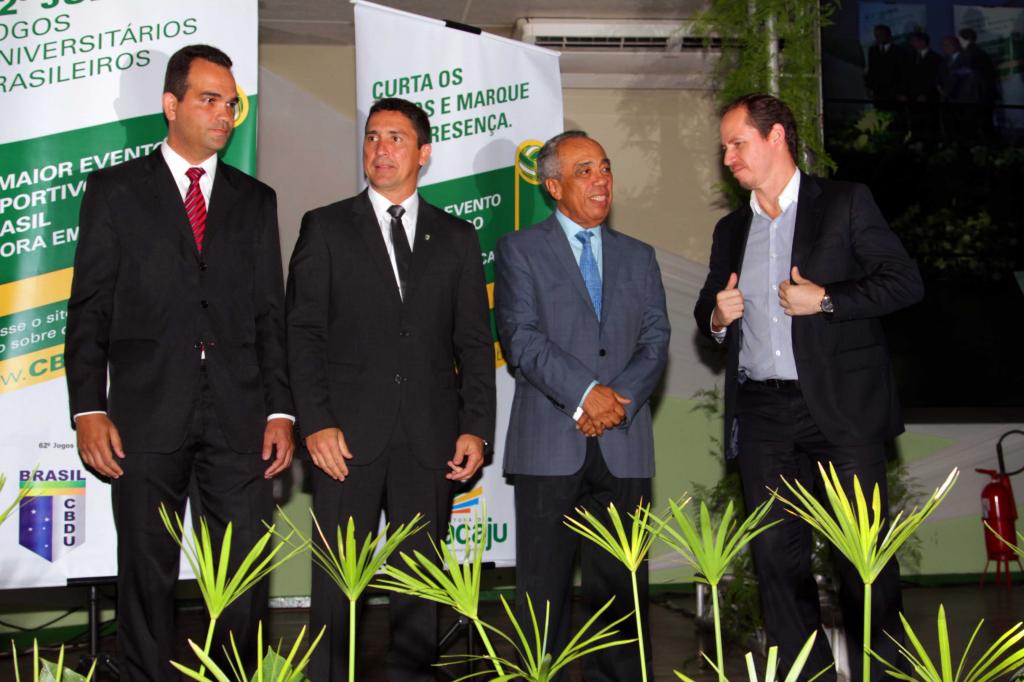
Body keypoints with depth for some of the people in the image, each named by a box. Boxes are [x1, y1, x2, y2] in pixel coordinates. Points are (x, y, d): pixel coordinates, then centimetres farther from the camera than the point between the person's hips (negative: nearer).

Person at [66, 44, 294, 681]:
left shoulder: (256, 200, 14)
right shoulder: (115, 189, 7)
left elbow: (271, 313, 11)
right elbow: (89, 307, 3)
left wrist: (281, 412, 2)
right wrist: (89, 410, -6)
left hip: (239, 416, 2)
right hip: (147, 414, -2)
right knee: (147, 575, 6)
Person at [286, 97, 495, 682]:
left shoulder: (457, 238, 12)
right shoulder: (326, 228, 7)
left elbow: (475, 342, 10)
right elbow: (304, 332, 1)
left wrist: (476, 428, 1)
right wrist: (316, 423, -9)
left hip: (431, 437, 2)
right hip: (350, 434, -1)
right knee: (339, 579, 2)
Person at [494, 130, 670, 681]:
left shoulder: (639, 257, 18)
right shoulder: (519, 250, 7)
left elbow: (655, 341, 9)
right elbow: (522, 338, -6)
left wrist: (620, 400, -8)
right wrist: (585, 394, -15)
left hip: (623, 445, 3)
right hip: (549, 445, -3)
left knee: (619, 585, 4)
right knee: (543, 589, -1)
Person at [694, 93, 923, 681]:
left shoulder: (846, 203, 2)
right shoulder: (732, 229, 17)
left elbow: (906, 281, -4)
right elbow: (709, 309, 26)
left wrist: (825, 300, -13)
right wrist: (717, 316, 3)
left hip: (841, 407, -5)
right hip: (762, 414, 5)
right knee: (777, 556, 5)